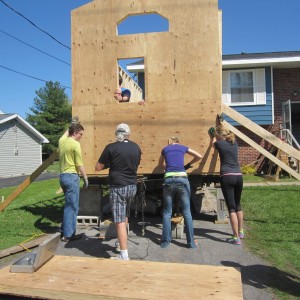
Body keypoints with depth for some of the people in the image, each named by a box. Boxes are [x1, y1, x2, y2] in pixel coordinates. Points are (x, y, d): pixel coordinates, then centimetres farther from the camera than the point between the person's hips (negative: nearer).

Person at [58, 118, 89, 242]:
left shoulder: (62, 141, 9)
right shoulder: (75, 144, -14)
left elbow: (66, 133, 35)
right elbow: (79, 165, -12)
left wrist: (72, 125, 47)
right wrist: (85, 177, -2)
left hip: (63, 176, 9)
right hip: (72, 177, -9)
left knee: (69, 205, 20)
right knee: (72, 206, -1)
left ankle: (64, 230, 28)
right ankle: (68, 235, 4)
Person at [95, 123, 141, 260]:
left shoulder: (111, 148, -11)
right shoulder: (136, 147, 4)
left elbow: (98, 167, -5)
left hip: (118, 187, -6)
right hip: (132, 186, 6)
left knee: (120, 221, -4)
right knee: (125, 217, 25)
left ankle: (124, 255, -3)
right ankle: (122, 244, 38)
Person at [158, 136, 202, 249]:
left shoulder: (165, 149, 19)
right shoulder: (183, 147, 17)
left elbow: (160, 164, 34)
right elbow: (199, 156, 23)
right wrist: (188, 165, 29)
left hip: (168, 180, 1)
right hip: (182, 179, 0)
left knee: (167, 212, 10)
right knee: (187, 212, 7)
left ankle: (165, 241, 13)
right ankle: (191, 242, 11)